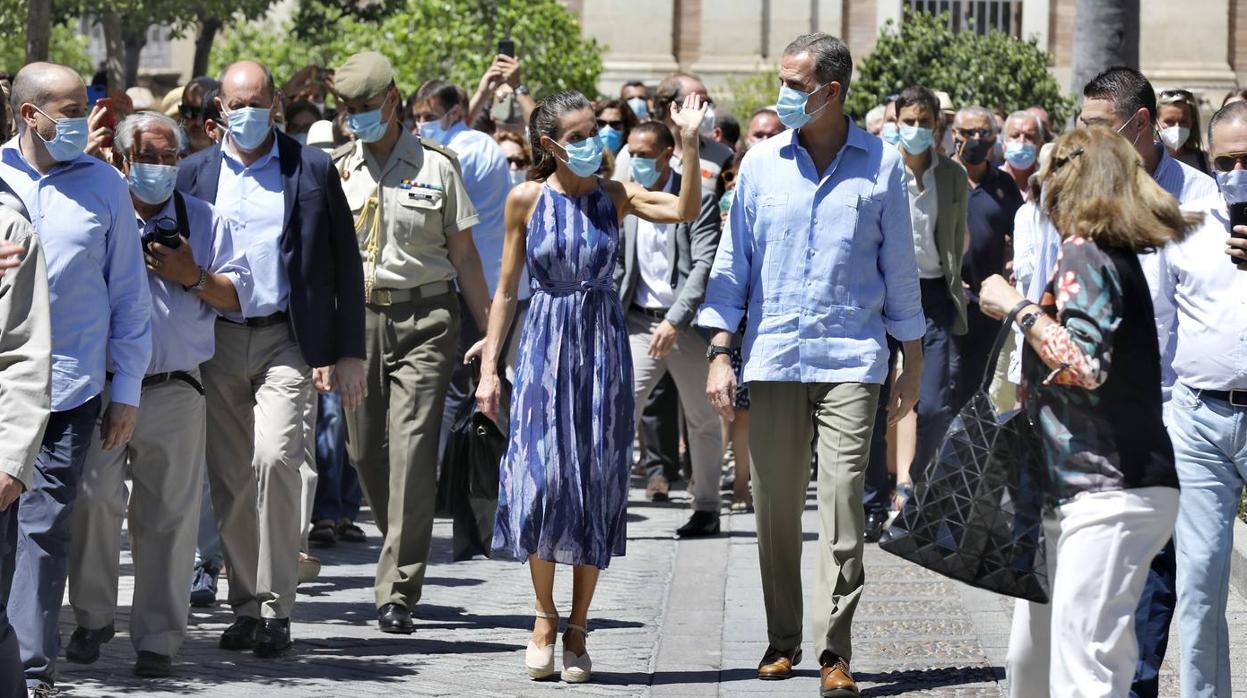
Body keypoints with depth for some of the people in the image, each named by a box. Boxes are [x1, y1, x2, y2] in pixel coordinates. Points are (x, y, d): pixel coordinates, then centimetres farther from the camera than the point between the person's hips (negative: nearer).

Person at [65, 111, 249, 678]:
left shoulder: (204, 221, 12)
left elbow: (238, 293, 9)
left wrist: (193, 277, -8)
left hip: (175, 391, 1)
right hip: (102, 386, -1)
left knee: (171, 513, 2)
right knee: (92, 496, -9)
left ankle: (158, 638, 9)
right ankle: (92, 616, 10)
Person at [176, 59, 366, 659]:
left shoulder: (312, 169, 3)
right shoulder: (195, 173, 9)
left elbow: (345, 266, 3)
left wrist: (347, 353, -3)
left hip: (287, 342, -3)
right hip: (218, 343, 3)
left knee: (274, 460, -18)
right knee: (229, 480, 5)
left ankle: (275, 609, -11)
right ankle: (246, 605, 16)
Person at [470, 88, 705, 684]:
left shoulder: (614, 197, 2)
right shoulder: (527, 200, 1)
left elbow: (686, 211, -14)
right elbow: (506, 290, 6)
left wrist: (689, 144, -23)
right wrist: (489, 365, 2)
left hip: (603, 347, 1)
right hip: (545, 347, -1)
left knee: (596, 482, 2)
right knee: (543, 476, -8)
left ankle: (577, 626, 12)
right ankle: (545, 618, 9)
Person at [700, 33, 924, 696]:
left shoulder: (881, 165, 3)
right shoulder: (761, 162, 7)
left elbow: (899, 267, 10)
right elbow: (733, 260, 11)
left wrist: (913, 363, 10)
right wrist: (719, 353, 4)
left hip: (851, 356, -2)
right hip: (772, 356, 2)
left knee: (842, 500, -10)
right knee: (774, 504, 5)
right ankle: (782, 639, 17)